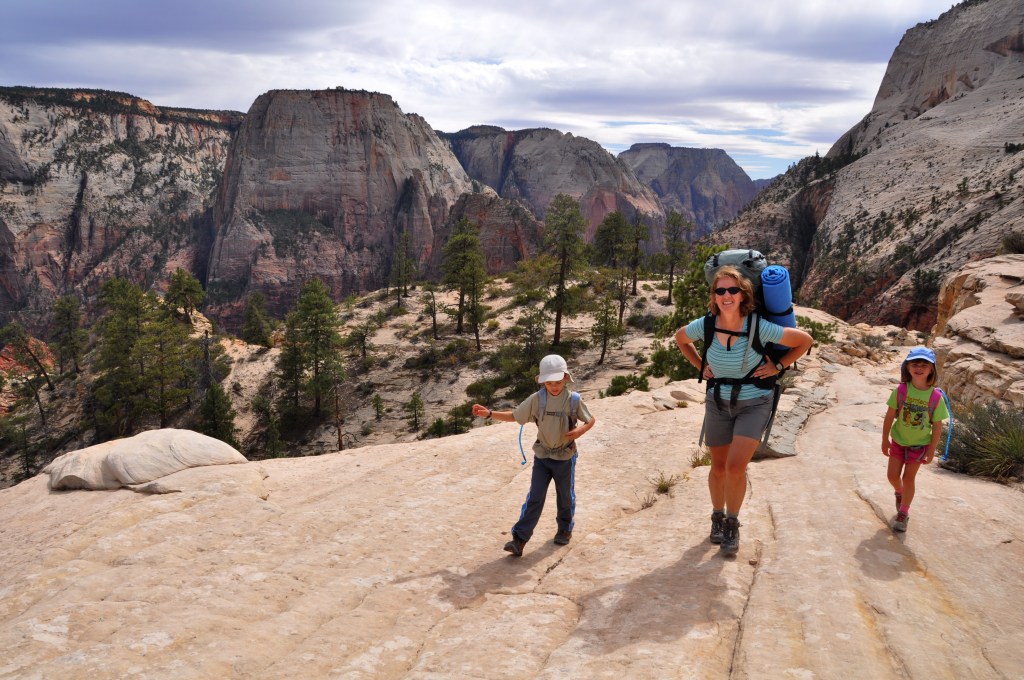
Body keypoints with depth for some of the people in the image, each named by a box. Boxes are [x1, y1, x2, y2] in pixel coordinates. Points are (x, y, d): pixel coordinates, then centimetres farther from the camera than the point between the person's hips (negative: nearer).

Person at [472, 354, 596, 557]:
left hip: (565, 458, -1)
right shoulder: (536, 399, -9)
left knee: (565, 497, 15)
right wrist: (489, 413, -9)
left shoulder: (573, 400, -13)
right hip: (542, 457, 1)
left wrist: (581, 430, -22)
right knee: (534, 498, -3)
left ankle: (565, 530, 39)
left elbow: (591, 420, 0)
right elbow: (514, 416, 1)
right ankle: (519, 540, -2)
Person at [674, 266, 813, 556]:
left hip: (754, 404, -3)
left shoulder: (759, 327, -21)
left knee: (736, 466, -15)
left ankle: (732, 524, 8)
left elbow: (804, 340, -8)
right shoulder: (705, 325, -14)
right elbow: (680, 338, 10)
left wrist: (778, 366, -9)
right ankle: (717, 517, 37)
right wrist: (700, 366, 3)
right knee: (718, 467, 13)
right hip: (718, 402, 3)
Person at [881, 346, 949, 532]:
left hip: (919, 445, -1)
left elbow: (937, 426, -11)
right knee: (893, 476, 8)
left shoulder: (936, 397, -20)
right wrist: (885, 440, -5)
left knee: (909, 477, 3)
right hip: (898, 440, 2)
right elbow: (889, 416, -9)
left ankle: (903, 512, 23)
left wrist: (931, 450, -6)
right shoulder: (901, 390, -18)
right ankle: (900, 492, 44)